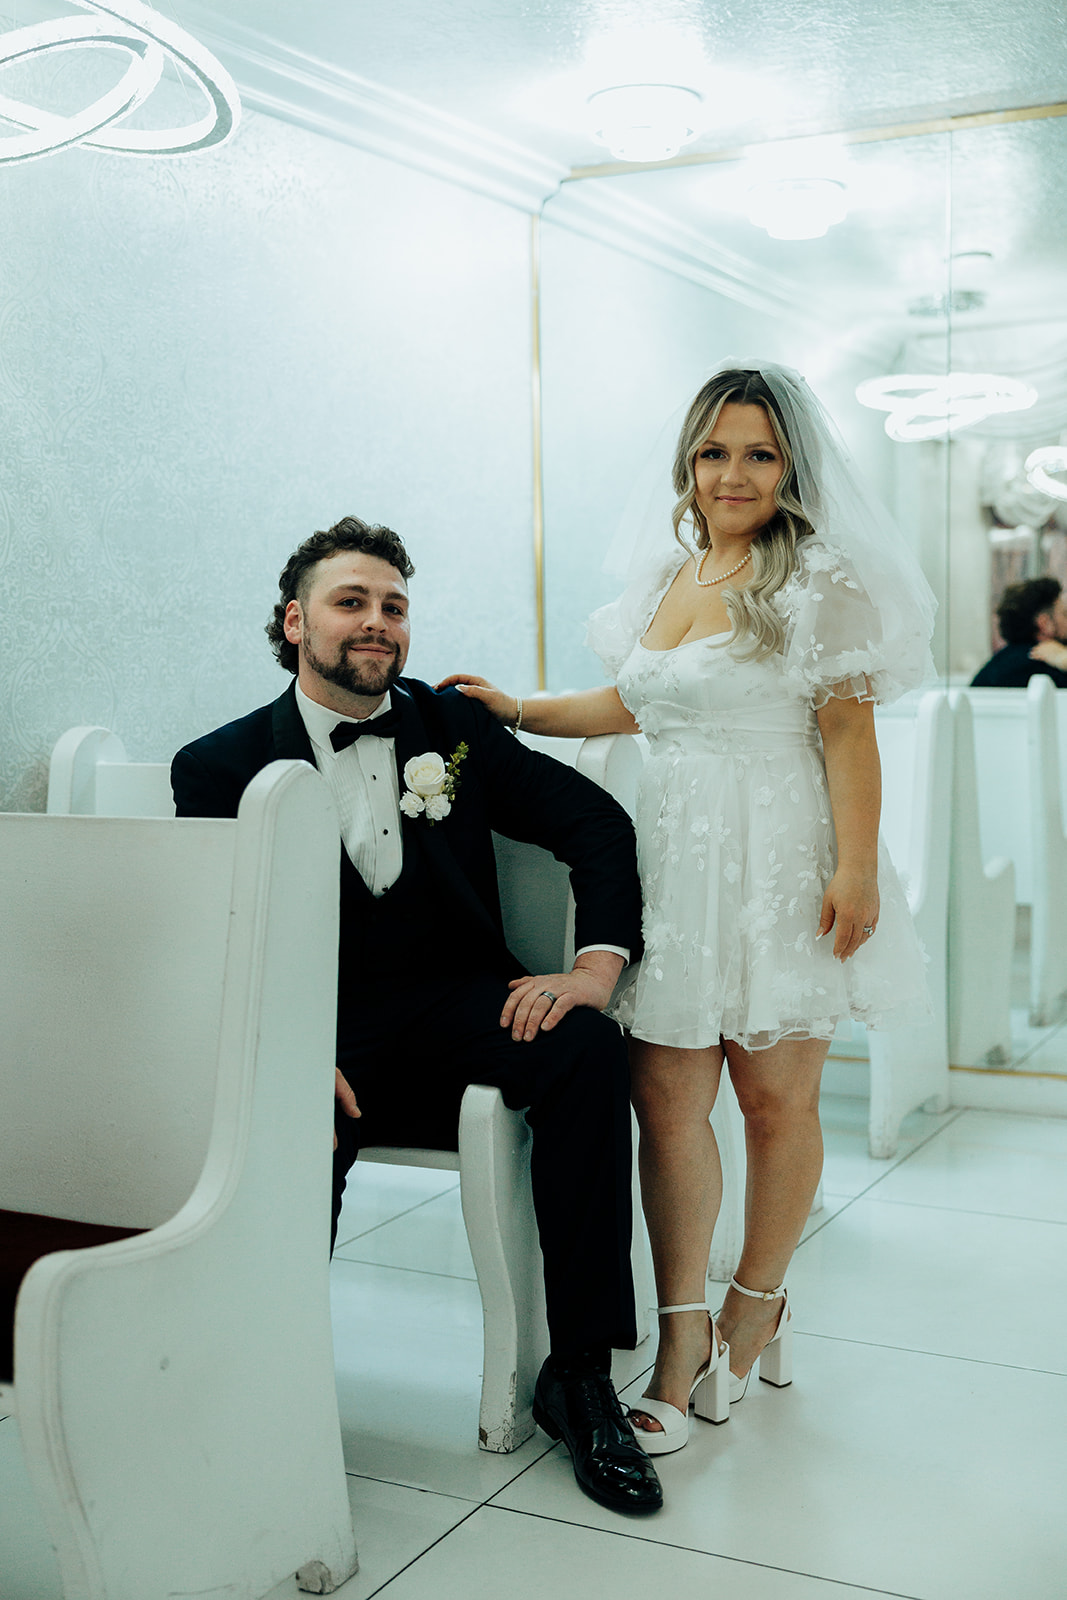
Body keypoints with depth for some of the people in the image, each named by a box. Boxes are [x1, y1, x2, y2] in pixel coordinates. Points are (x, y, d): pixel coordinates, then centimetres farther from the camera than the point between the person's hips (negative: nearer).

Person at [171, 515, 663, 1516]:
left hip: (460, 1003, 2)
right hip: (321, 1028, -2)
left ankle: (577, 1376, -17)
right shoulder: (223, 765, 6)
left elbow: (593, 821, 5)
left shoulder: (453, 727, 13)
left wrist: (597, 965, -13)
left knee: (585, 1049, -28)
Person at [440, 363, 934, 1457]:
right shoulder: (667, 577, 14)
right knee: (665, 1098, -1)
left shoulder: (820, 581, -3)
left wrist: (856, 870, -16)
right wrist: (518, 710, 20)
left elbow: (847, 731, -9)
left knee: (776, 1097, 6)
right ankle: (683, 1337, 9)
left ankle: (756, 1303, 27)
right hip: (672, 859, 5)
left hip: (778, 862, -5)